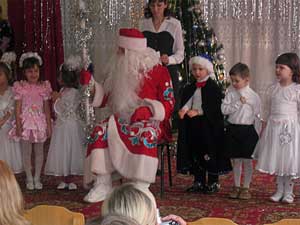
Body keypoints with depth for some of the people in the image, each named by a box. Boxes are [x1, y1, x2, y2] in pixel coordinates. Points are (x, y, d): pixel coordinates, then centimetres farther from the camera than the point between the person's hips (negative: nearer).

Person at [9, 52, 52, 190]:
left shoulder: (44, 87, 1)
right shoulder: (20, 87, -4)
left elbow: (47, 109, 4)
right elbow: (18, 109, -3)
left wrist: (49, 125, 2)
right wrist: (18, 125, -9)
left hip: (40, 123, 2)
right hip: (25, 123, -1)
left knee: (39, 151, 8)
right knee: (26, 152, 4)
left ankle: (37, 178, 20)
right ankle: (29, 179, 16)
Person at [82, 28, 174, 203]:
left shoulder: (159, 71, -3)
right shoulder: (119, 70, 12)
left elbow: (168, 104, -6)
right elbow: (104, 97, 17)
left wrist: (147, 110, -22)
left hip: (150, 121, -4)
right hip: (122, 121, 5)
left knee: (146, 135, -38)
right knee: (100, 132, -22)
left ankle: (142, 188, -36)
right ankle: (103, 185, -20)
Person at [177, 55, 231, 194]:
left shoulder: (213, 87, -6)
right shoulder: (190, 88, 13)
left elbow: (215, 108, -14)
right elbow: (186, 102, 5)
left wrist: (198, 112, -21)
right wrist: (184, 109, -18)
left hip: (209, 127, -6)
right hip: (193, 126, 6)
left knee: (209, 155, -1)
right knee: (196, 155, 11)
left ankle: (213, 182, 10)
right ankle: (199, 182, 21)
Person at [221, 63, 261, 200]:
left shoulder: (253, 96, -5)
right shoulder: (230, 93, 1)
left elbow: (257, 116, -1)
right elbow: (224, 109, -9)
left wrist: (257, 134, -2)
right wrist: (238, 103, -17)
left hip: (248, 130, -2)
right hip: (233, 129, 2)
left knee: (247, 160, 4)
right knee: (236, 160, 12)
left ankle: (246, 188, 15)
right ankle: (236, 186, 23)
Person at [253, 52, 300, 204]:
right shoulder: (272, 89, 5)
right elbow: (267, 111, 11)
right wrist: (264, 129, 10)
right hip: (273, 127, 4)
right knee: (276, 159, 9)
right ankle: (279, 190, 21)